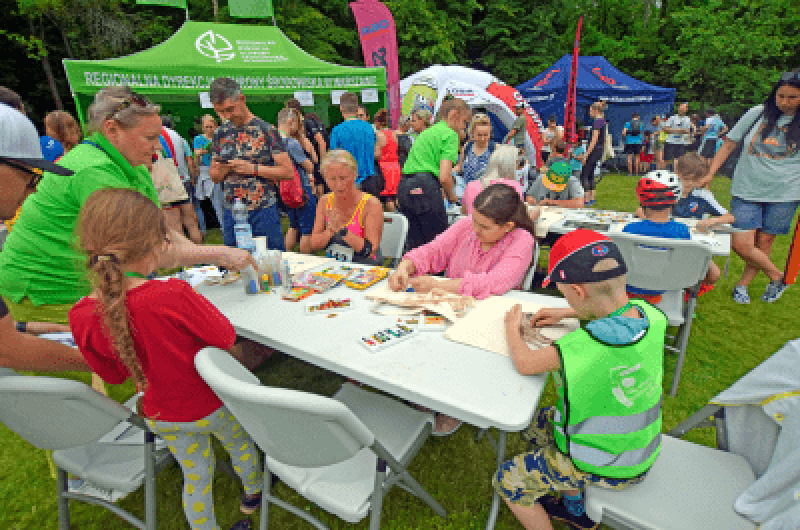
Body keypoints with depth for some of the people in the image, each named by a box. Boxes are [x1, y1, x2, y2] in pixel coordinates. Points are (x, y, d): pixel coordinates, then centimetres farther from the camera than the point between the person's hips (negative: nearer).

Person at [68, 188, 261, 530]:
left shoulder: (81, 316, -19)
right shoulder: (174, 296, -36)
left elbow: (113, 375, -4)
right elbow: (225, 338, -21)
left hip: (161, 416, 3)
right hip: (210, 404, -3)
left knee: (195, 475, 26)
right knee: (240, 444, 29)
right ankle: (253, 492, 55)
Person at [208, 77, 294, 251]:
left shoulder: (265, 130, -4)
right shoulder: (220, 133, 11)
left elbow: (288, 172, -9)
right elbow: (213, 175, 18)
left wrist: (253, 168, -16)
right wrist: (223, 170, -5)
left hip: (264, 212, -4)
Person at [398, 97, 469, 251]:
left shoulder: (427, 132, 25)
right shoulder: (450, 134, -1)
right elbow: (444, 176, -12)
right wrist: (452, 196, 4)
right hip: (425, 186, -9)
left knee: (416, 241, 14)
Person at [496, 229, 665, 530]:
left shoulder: (586, 344, -37)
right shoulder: (649, 315, -16)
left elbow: (524, 363, -22)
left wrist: (512, 328, -5)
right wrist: (566, 314, 4)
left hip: (606, 469, -7)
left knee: (506, 481, 8)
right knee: (535, 424, 25)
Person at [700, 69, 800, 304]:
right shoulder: (757, 114, 3)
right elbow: (729, 144, 8)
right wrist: (709, 174, 2)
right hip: (747, 190, 0)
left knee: (763, 243, 3)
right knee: (741, 244, -8)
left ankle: (742, 284, 24)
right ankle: (777, 277, 18)